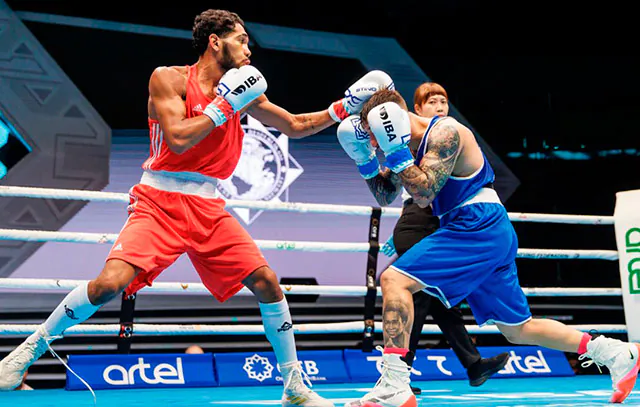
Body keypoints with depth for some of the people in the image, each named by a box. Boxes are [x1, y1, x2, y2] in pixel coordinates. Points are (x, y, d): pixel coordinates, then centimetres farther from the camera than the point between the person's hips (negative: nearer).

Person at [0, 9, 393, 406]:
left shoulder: (243, 92, 11)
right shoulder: (169, 79, -4)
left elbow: (295, 125, 19)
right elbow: (178, 139, -18)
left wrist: (344, 107, 11)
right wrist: (224, 106, -13)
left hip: (209, 208, 5)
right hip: (160, 201, -5)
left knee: (266, 281, -5)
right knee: (110, 283, -23)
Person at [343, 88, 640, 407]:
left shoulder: (444, 132, -11)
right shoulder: (414, 143, 17)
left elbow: (424, 194, -20)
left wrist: (394, 152, -19)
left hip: (478, 228, -10)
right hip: (492, 236, 10)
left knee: (394, 280, -18)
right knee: (517, 330, 17)